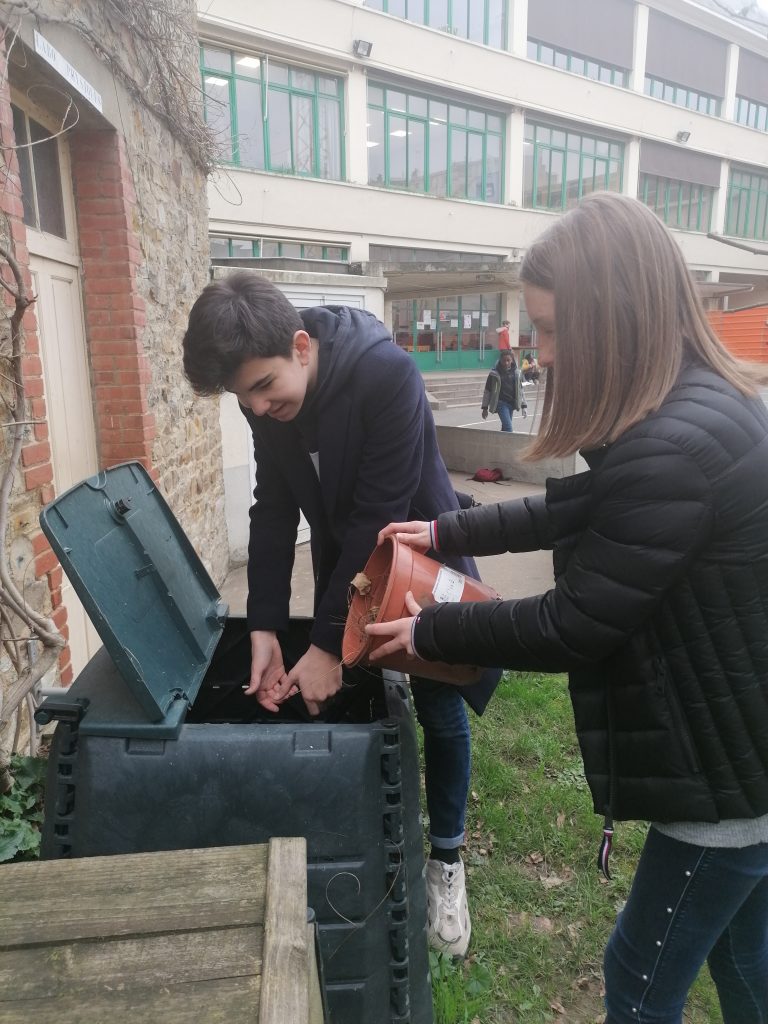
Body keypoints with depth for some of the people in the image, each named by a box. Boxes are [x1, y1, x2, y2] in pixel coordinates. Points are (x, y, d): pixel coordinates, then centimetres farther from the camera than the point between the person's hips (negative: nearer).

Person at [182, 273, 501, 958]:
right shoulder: (265, 400, -12)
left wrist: (328, 644, -27)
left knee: (441, 716, 6)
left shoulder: (388, 374, -31)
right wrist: (265, 626, -13)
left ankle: (446, 863, 29)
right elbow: (274, 510, -6)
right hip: (344, 566, 4)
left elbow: (380, 516, -30)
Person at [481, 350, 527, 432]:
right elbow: (487, 391, -2)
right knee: (508, 427, -15)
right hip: (501, 403, -5)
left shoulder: (516, 373, 4)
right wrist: (485, 407, -1)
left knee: (505, 428, 13)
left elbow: (520, 390, 12)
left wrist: (524, 405, 9)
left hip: (512, 403, 5)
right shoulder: (494, 373, -8)